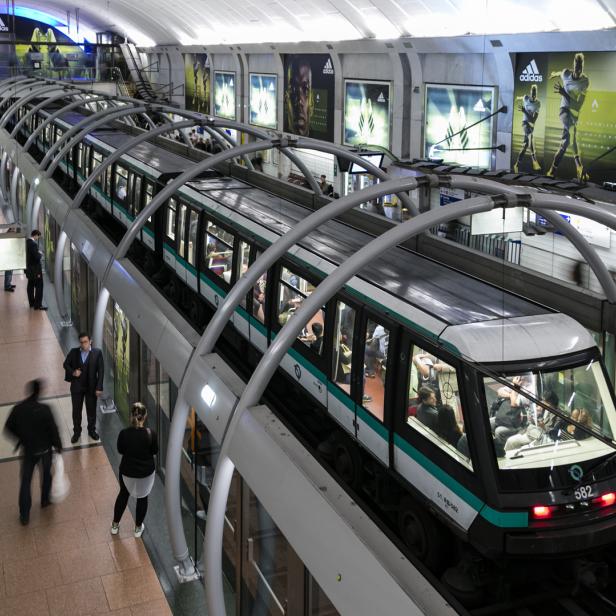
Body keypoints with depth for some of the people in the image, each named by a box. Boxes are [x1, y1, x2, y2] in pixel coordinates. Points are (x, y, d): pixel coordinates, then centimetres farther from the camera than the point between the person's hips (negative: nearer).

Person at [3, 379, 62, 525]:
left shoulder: (18, 409, -15)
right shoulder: (44, 410, -25)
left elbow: (9, 428, -3)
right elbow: (53, 430, -18)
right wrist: (58, 446, -1)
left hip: (28, 450, 2)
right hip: (45, 449, -2)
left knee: (26, 481, 14)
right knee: (47, 474, 25)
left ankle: (24, 515, 17)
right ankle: (45, 500, 45)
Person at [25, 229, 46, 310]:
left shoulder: (27, 242, 3)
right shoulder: (33, 244, -23)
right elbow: (37, 257, -24)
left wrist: (38, 253, 5)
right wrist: (40, 254, -5)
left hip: (29, 268, 9)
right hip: (35, 269, -9)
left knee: (31, 285, 17)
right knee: (39, 286, -3)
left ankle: (31, 302, 28)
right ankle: (37, 305, -2)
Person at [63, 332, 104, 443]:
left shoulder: (97, 353, -12)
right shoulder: (73, 352, -7)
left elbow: (101, 371, -9)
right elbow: (66, 364, 7)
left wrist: (99, 387, -12)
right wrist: (72, 372, -14)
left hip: (91, 387, -1)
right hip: (76, 386, 1)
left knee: (91, 410, 14)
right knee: (76, 410, 12)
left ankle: (92, 430, 34)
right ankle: (77, 432, 30)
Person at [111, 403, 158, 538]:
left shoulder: (124, 433, -21)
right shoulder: (151, 434, -23)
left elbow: (120, 450, -3)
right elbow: (155, 451, -5)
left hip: (127, 471, 1)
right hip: (146, 472, -1)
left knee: (123, 494, 25)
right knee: (142, 497, 21)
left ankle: (115, 525, 40)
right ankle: (138, 528, 36)